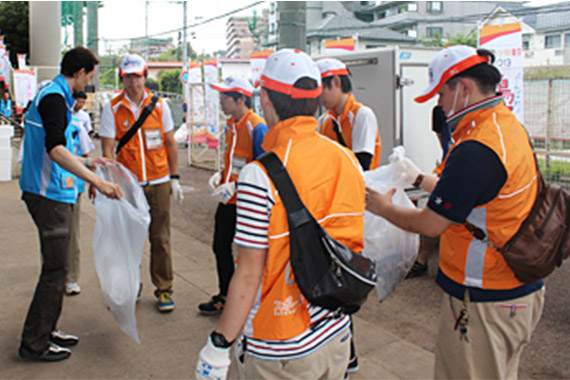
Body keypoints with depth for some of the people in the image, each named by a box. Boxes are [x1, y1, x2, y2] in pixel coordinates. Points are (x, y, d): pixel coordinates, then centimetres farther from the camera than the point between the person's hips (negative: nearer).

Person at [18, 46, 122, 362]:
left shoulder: (51, 94, 15)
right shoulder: (54, 98, -17)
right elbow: (55, 150, -31)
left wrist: (86, 163, 30)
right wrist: (96, 181, -37)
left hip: (47, 191, 11)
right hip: (50, 194, -11)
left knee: (55, 266, 17)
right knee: (54, 269, -4)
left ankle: (45, 331, 28)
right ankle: (34, 343, 6)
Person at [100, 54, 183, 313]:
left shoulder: (159, 105, 4)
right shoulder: (112, 109, -1)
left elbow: (170, 143, 10)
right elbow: (107, 149, -4)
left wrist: (174, 178, 6)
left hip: (158, 183, 1)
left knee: (160, 238, 5)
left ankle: (164, 289, 17)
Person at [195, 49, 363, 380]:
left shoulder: (261, 176, -22)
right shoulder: (349, 161, -3)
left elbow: (249, 276, -19)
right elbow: (352, 247, 7)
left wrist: (218, 346, -8)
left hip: (283, 353, -5)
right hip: (339, 338, 6)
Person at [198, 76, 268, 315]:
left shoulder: (257, 127, -17)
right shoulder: (231, 126, 9)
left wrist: (235, 186, -23)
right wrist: (220, 176, 3)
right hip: (227, 201, 8)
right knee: (221, 248, 17)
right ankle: (224, 297, 35)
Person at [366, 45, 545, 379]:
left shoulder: (476, 149, -26)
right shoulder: (510, 125, 6)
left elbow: (431, 225, -18)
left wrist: (384, 208, -1)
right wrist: (419, 178, 23)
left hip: (486, 303, -10)